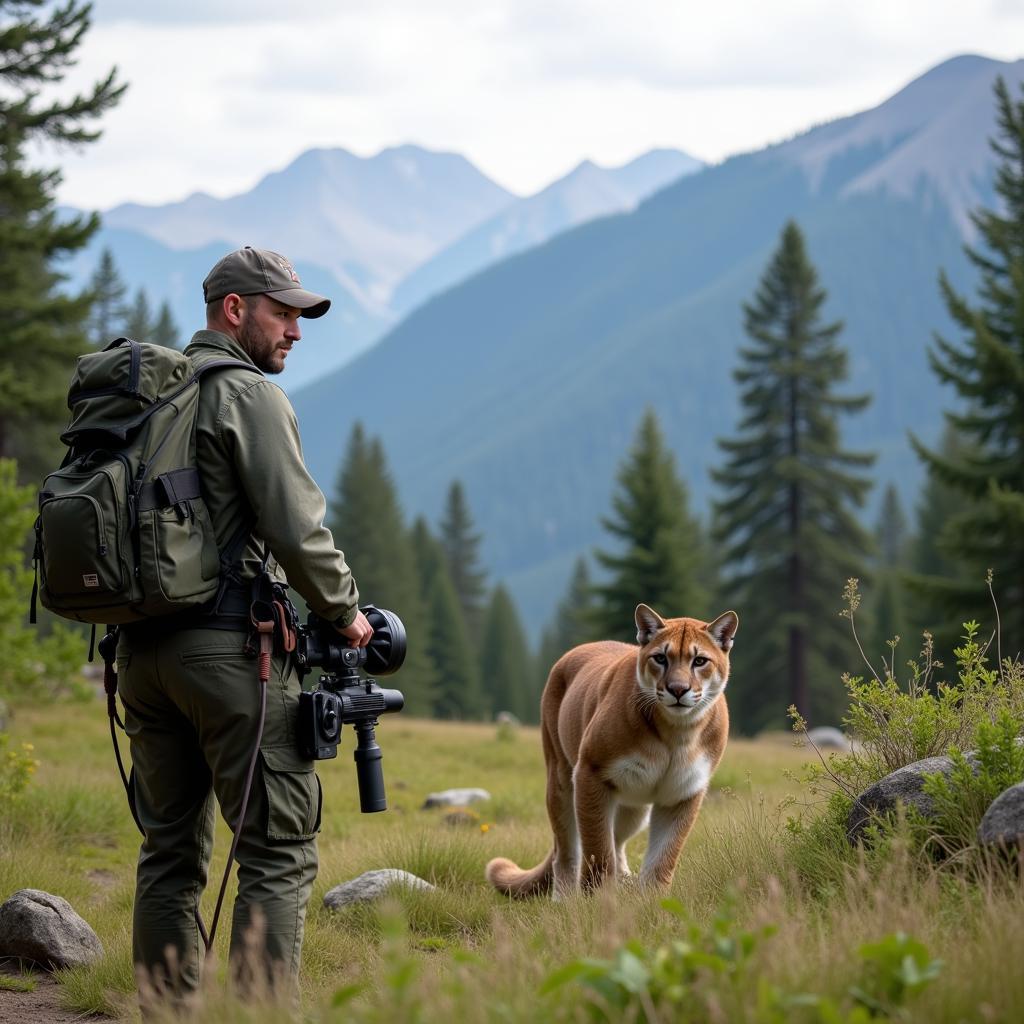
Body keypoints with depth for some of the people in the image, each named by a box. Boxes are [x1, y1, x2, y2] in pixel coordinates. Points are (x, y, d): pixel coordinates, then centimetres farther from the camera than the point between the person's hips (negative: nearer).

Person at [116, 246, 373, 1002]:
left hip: (141, 648, 8)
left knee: (171, 852, 12)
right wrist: (345, 610, 1)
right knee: (280, 852, -4)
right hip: (229, 647, -8)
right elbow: (296, 528, -13)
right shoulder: (248, 395, -7)